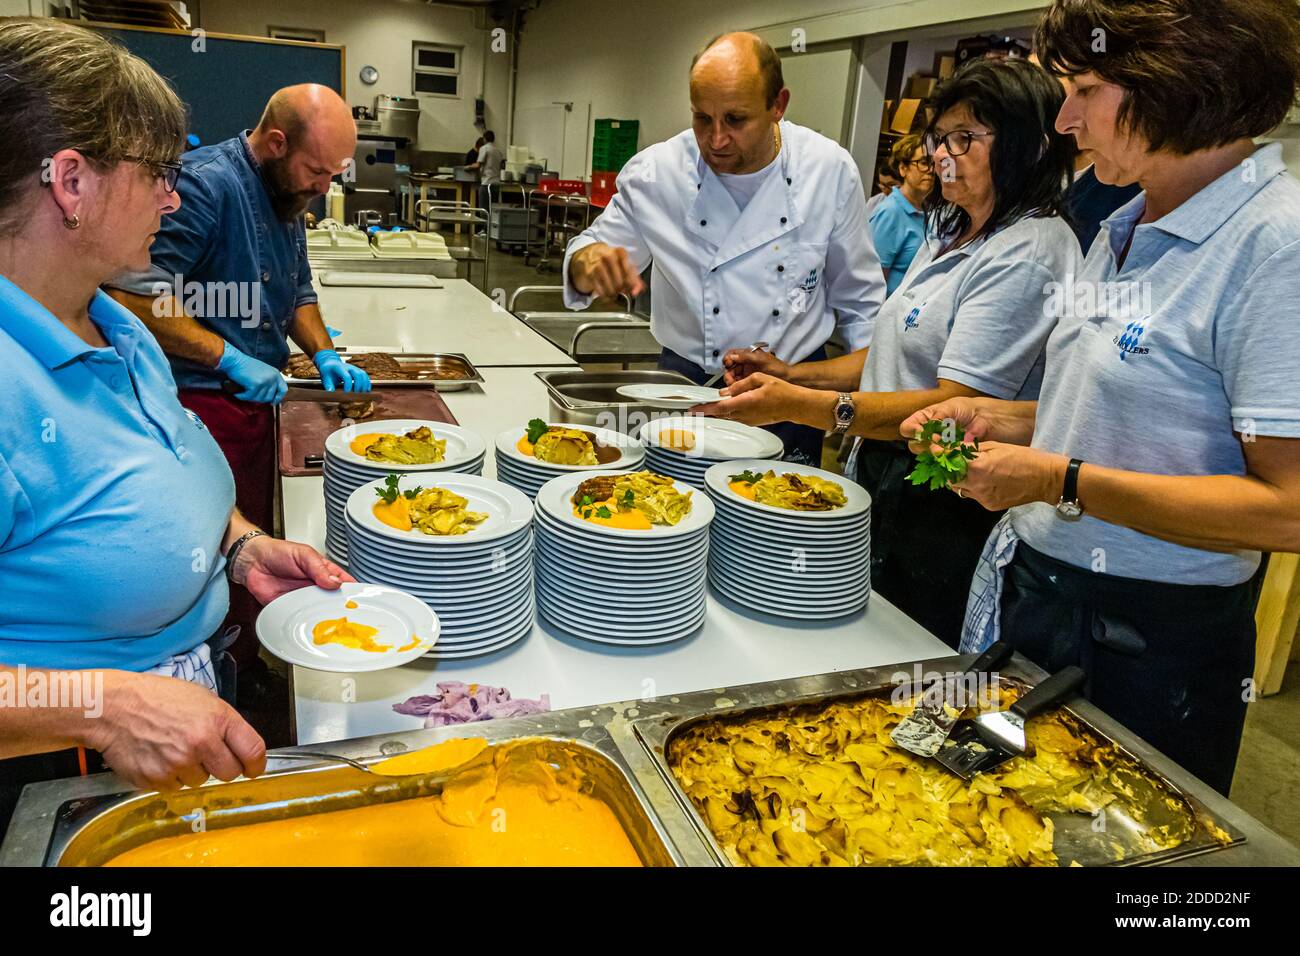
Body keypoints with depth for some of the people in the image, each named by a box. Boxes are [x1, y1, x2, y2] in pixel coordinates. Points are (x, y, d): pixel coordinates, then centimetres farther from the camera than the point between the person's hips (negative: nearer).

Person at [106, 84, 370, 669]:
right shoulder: (205, 182, -17)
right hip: (198, 401, -9)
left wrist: (325, 354, 8)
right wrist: (230, 357, -24)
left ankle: (244, 665, 34)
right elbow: (136, 296, -24)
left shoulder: (287, 195, 11)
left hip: (253, 399, 9)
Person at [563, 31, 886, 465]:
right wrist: (589, 259, -25)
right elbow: (587, 263, 0)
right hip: (685, 384, 0)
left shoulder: (831, 169, -9)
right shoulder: (654, 173, -11)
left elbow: (859, 304, 1)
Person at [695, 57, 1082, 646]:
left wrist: (806, 406, -32)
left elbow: (954, 408, -26)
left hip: (941, 514, -9)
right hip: (882, 481, 9)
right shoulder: (951, 234, 13)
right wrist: (793, 374, 4)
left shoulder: (1028, 254, -18)